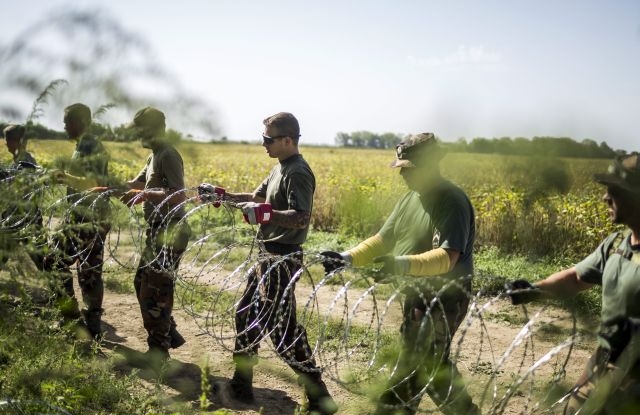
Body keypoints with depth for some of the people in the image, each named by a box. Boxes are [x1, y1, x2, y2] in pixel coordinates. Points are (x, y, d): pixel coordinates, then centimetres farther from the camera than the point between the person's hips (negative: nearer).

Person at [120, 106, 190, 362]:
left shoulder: (168, 156, -16)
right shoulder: (154, 156, 15)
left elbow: (178, 196, -26)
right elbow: (135, 185, 21)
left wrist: (144, 195, -22)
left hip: (170, 233, -10)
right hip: (158, 231, 10)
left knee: (155, 291, -3)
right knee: (142, 283, 18)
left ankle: (159, 349, 10)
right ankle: (169, 335, 29)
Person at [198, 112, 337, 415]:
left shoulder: (298, 173, -17)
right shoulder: (280, 168, 13)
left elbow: (301, 218, -27)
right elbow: (257, 196, 23)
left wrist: (265, 213, -40)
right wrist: (221, 195, 15)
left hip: (282, 259, -10)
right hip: (267, 255, 10)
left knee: (282, 327, -8)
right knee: (246, 314, 17)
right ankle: (241, 386, 32)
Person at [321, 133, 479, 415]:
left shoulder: (452, 202, -19)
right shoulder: (410, 199, 8)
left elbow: (447, 257, -30)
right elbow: (383, 240, 10)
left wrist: (402, 264, -45)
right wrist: (349, 257, -7)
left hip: (443, 300, -9)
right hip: (416, 296, 9)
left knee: (410, 373, -4)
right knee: (431, 366, 20)